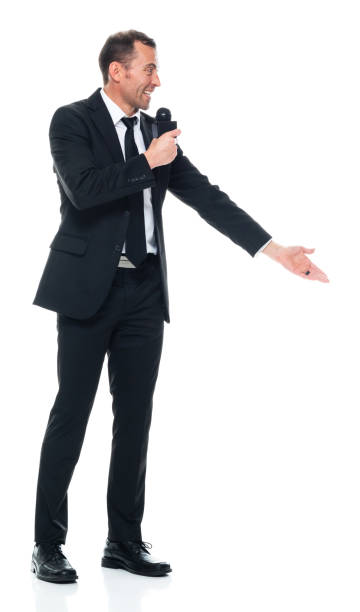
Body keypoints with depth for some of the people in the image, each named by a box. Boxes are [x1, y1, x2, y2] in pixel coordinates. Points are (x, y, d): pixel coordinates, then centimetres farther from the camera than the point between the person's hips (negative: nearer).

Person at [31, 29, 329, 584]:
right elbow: (83, 189, -20)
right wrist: (148, 162, -13)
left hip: (143, 292, 6)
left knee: (135, 416, 7)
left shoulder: (154, 130, 13)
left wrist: (275, 250, 3)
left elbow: (204, 195, 10)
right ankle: (48, 545, 6)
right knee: (72, 413, -2)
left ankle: (125, 542, 16)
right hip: (89, 288, -6)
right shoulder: (73, 121, -4)